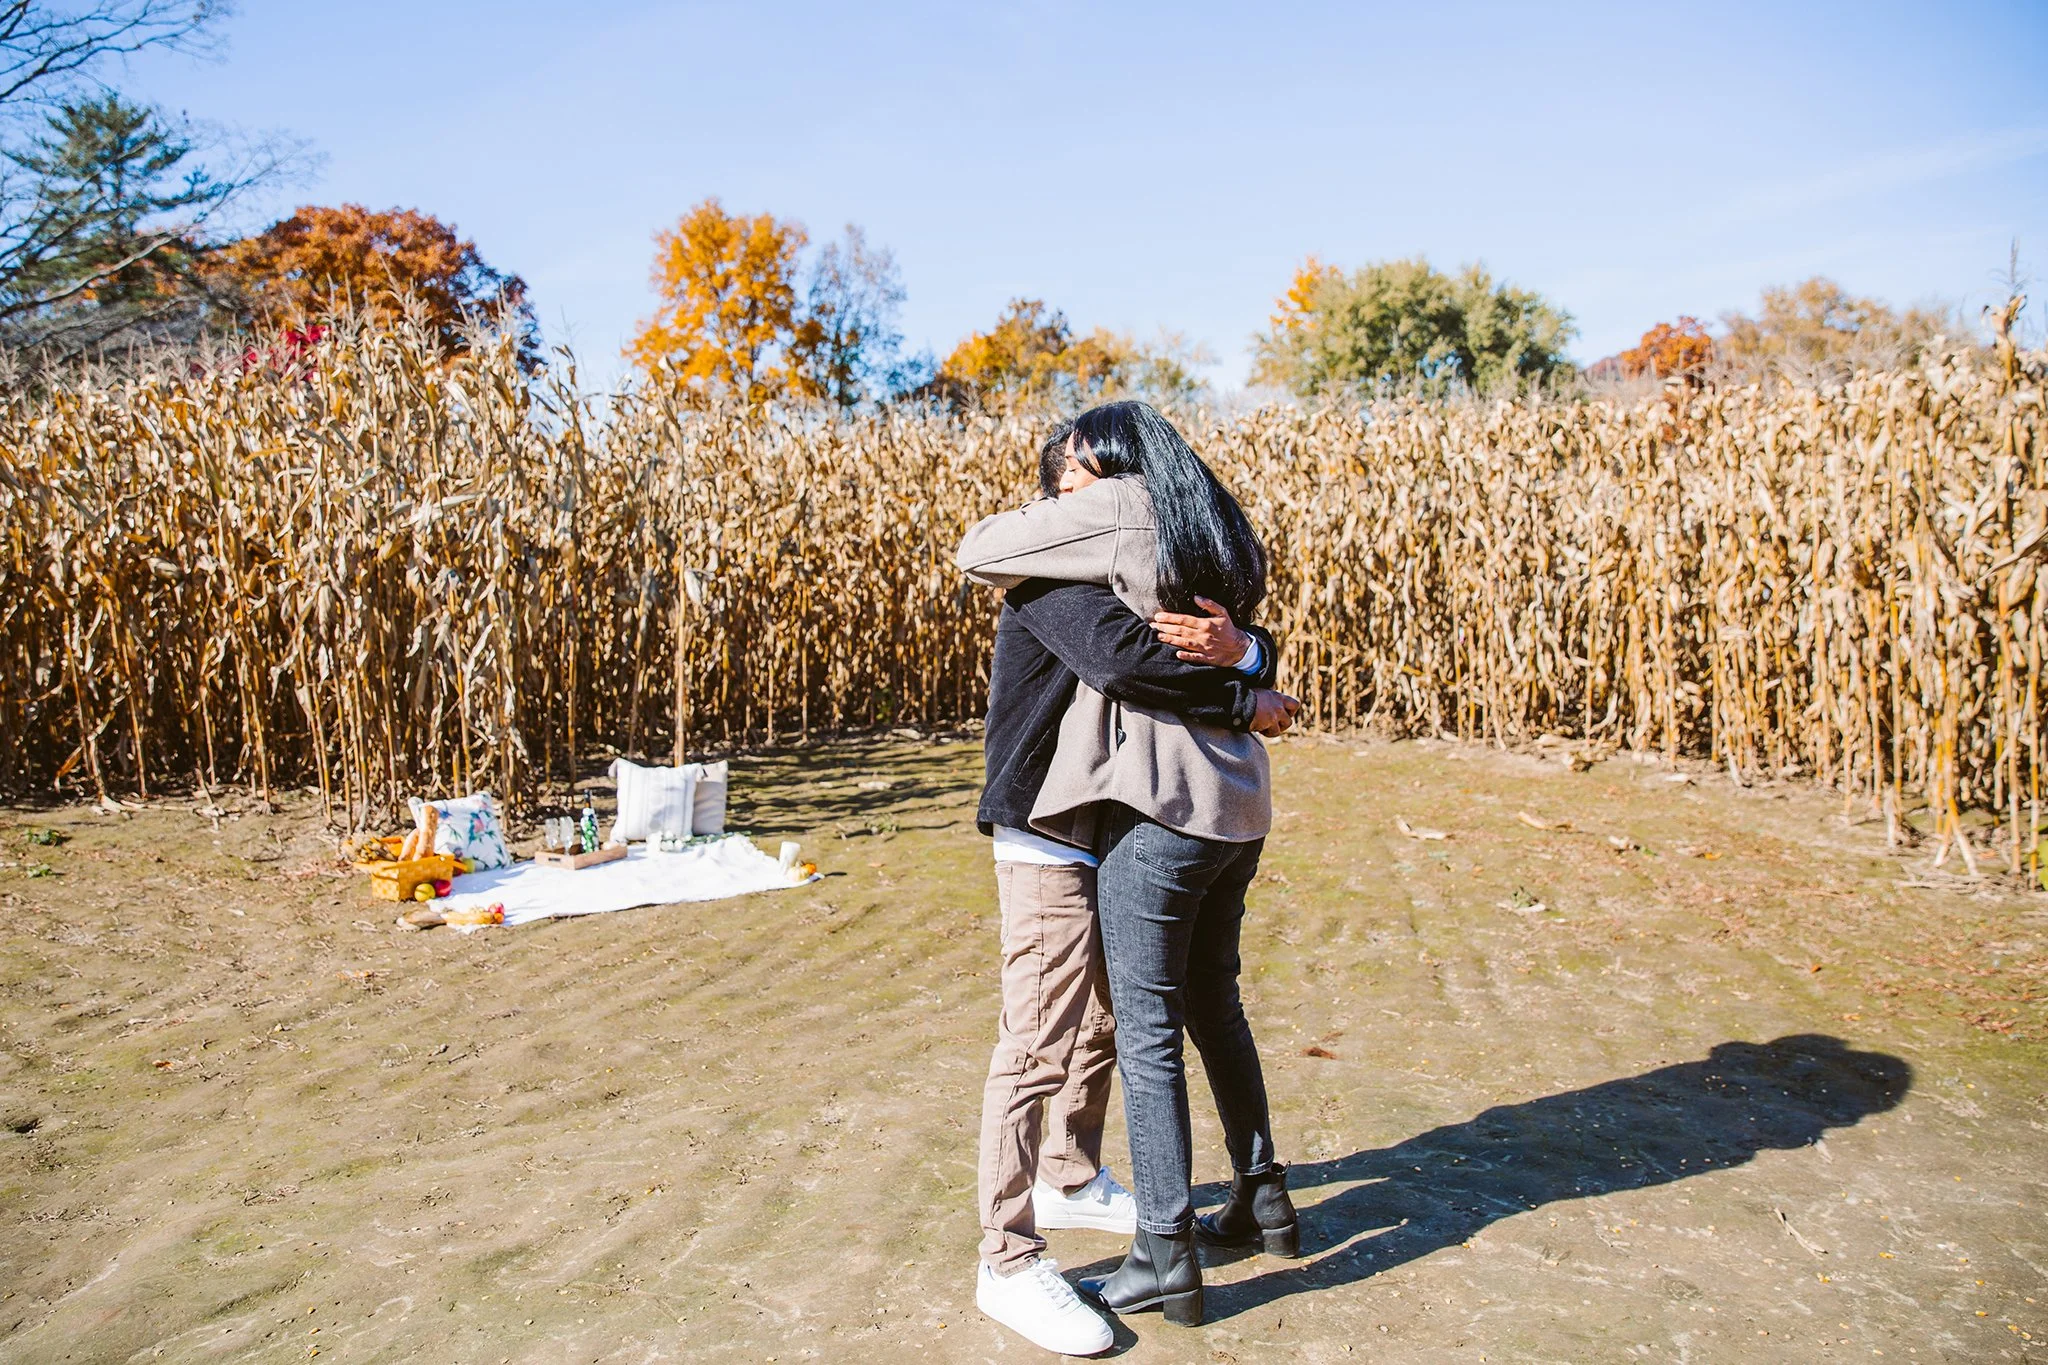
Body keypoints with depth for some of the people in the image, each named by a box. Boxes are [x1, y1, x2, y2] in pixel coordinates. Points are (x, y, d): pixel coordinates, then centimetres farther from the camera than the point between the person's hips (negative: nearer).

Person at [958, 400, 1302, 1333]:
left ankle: (1166, 1259, 10)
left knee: (1148, 1030, 1)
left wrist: (1045, 519, 13)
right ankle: (1263, 1200, 35)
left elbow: (978, 552, -6)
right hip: (1238, 808, 9)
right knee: (1213, 1003, 23)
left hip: (1159, 808, -9)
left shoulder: (1123, 509, -9)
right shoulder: (1227, 536, 14)